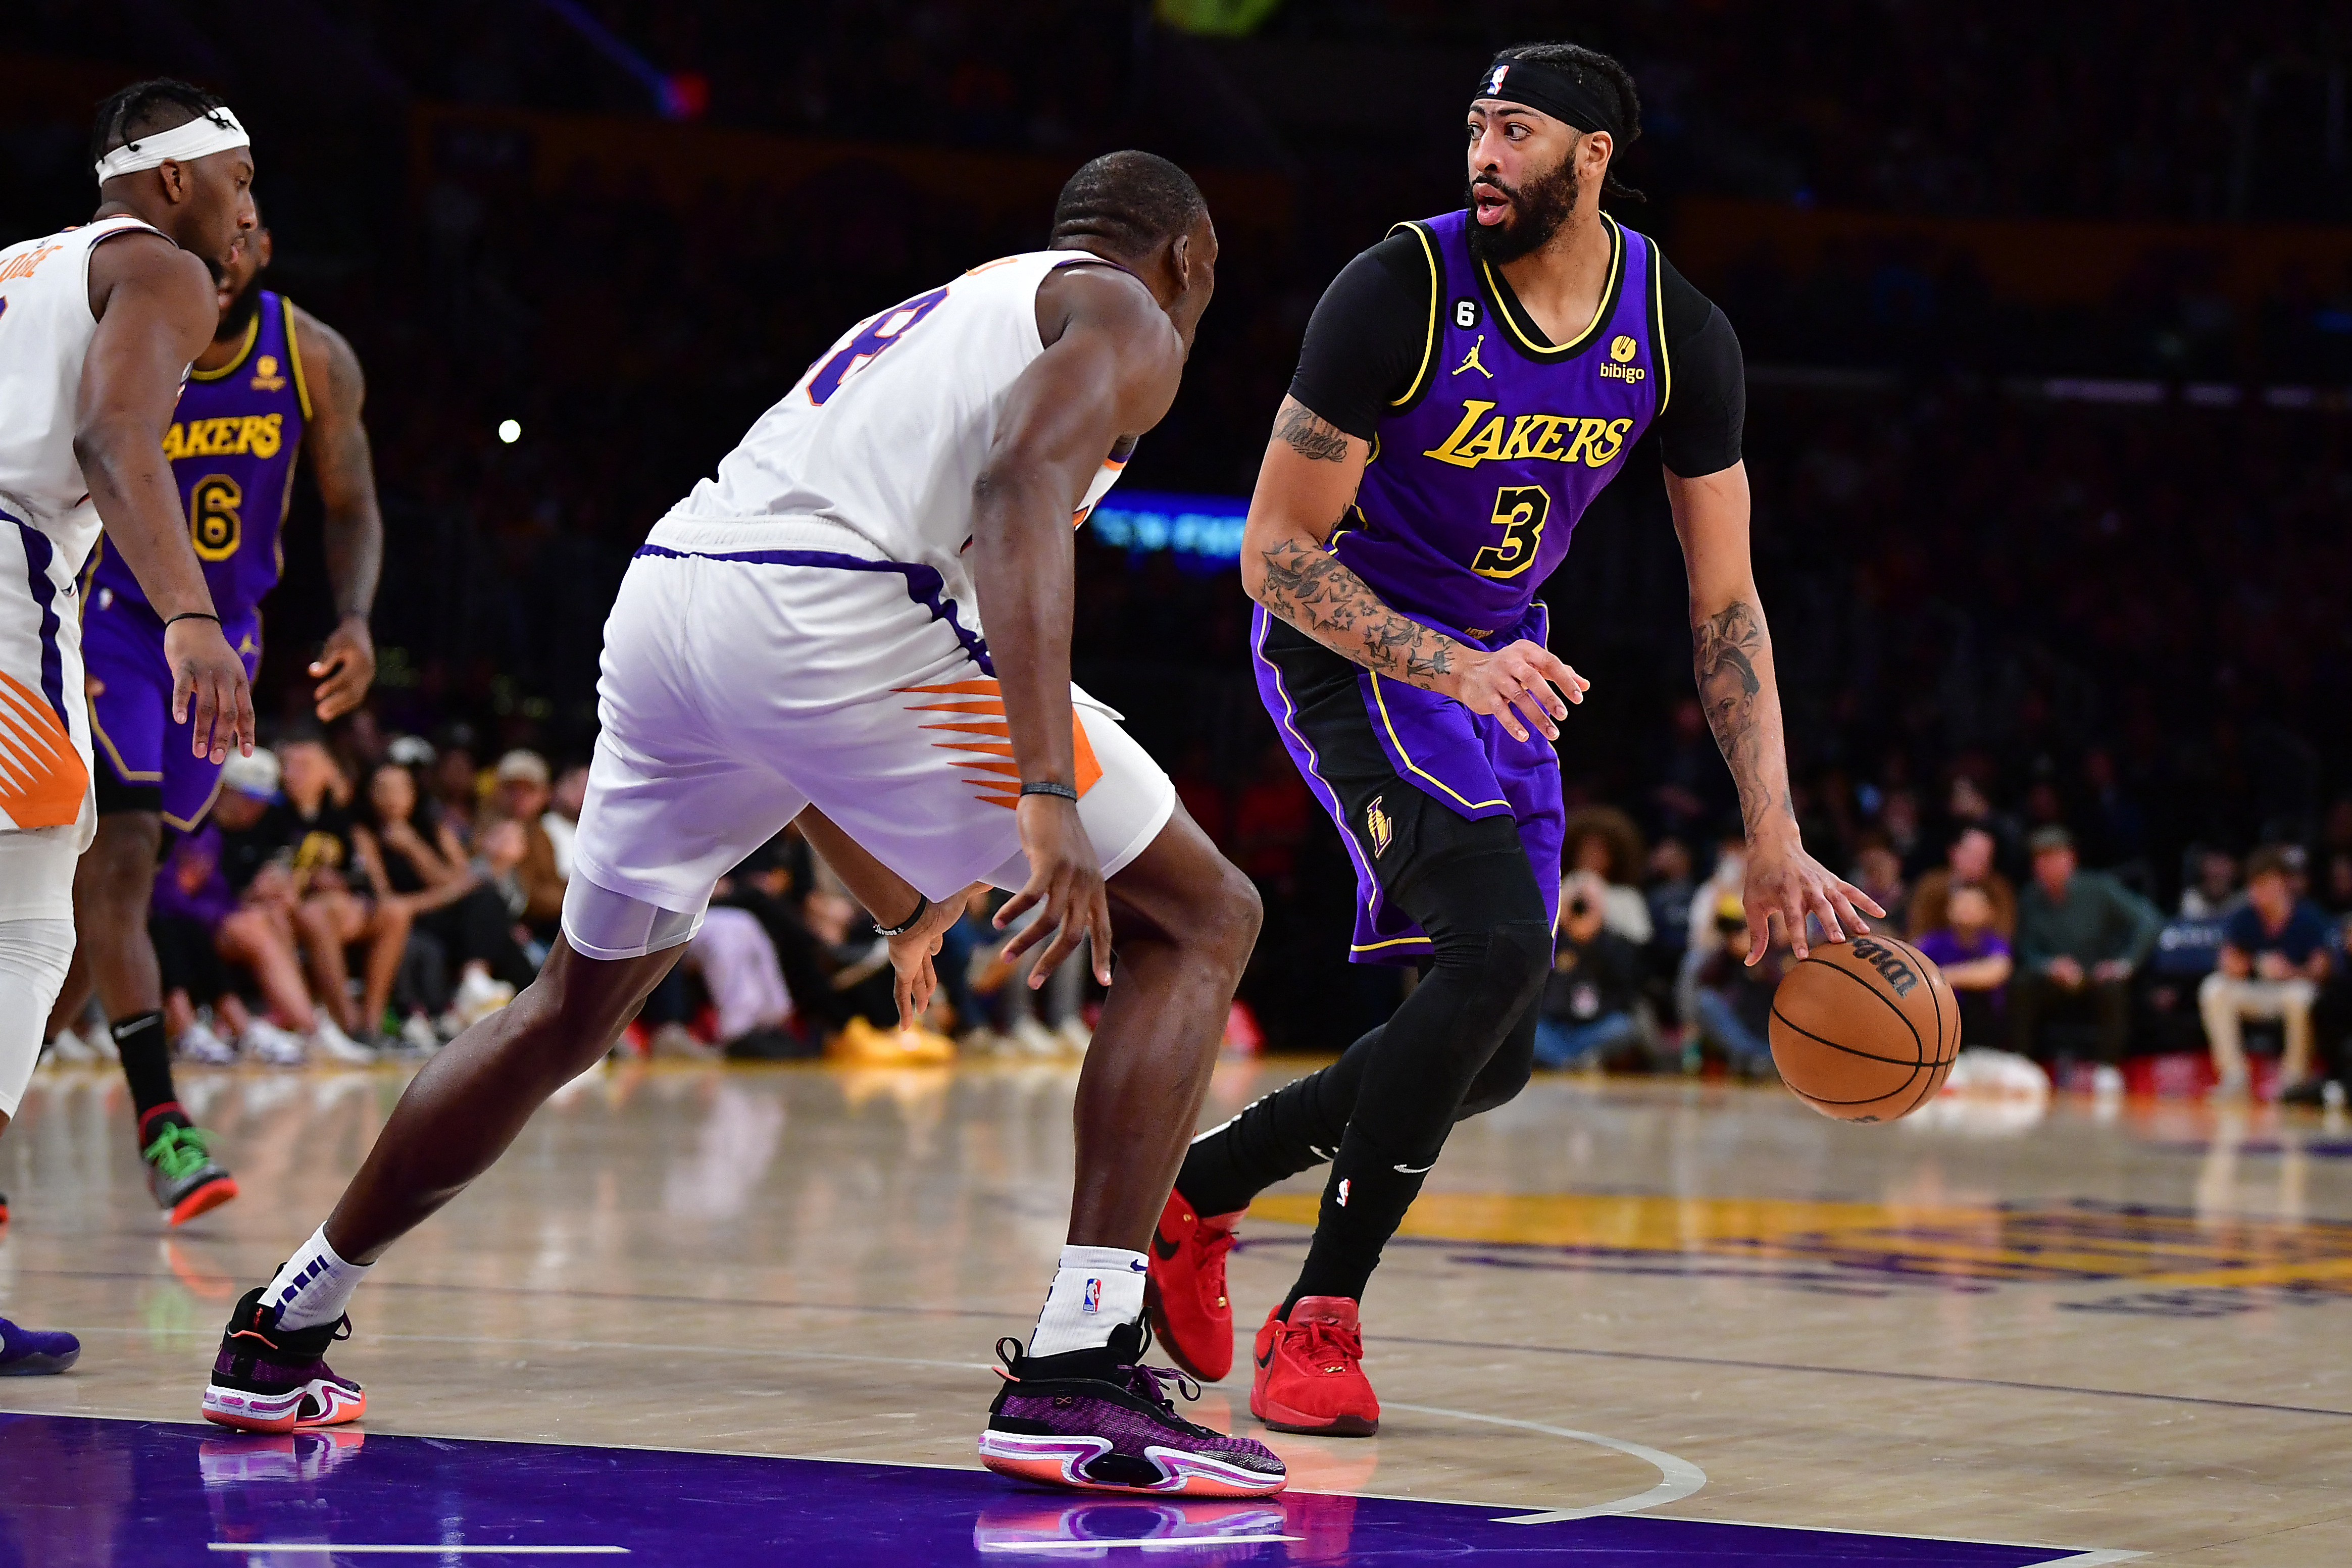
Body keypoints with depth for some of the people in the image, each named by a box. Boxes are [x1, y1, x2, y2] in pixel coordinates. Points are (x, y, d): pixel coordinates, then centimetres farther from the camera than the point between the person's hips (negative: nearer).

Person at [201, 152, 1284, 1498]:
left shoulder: (931, 315, 36)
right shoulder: (1127, 321, 13)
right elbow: (1022, 494, -12)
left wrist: (904, 903, 46)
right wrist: (1047, 794, -21)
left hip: (663, 597, 8)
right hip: (837, 617, -8)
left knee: (573, 1011, 28)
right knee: (1198, 921, 3)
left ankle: (281, 1335, 37)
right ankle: (1077, 1381, -10)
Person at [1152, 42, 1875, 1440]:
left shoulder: (1680, 337, -9)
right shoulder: (1403, 291, -23)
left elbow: (1724, 604, -2)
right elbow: (1276, 553, -19)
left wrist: (1774, 837, -10)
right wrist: (1454, 671, -34)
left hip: (1501, 660, 6)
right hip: (1349, 644, -6)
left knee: (1492, 1058, 6)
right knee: (1497, 946, -27)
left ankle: (1193, 1188, 28)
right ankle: (1320, 1317, -16)